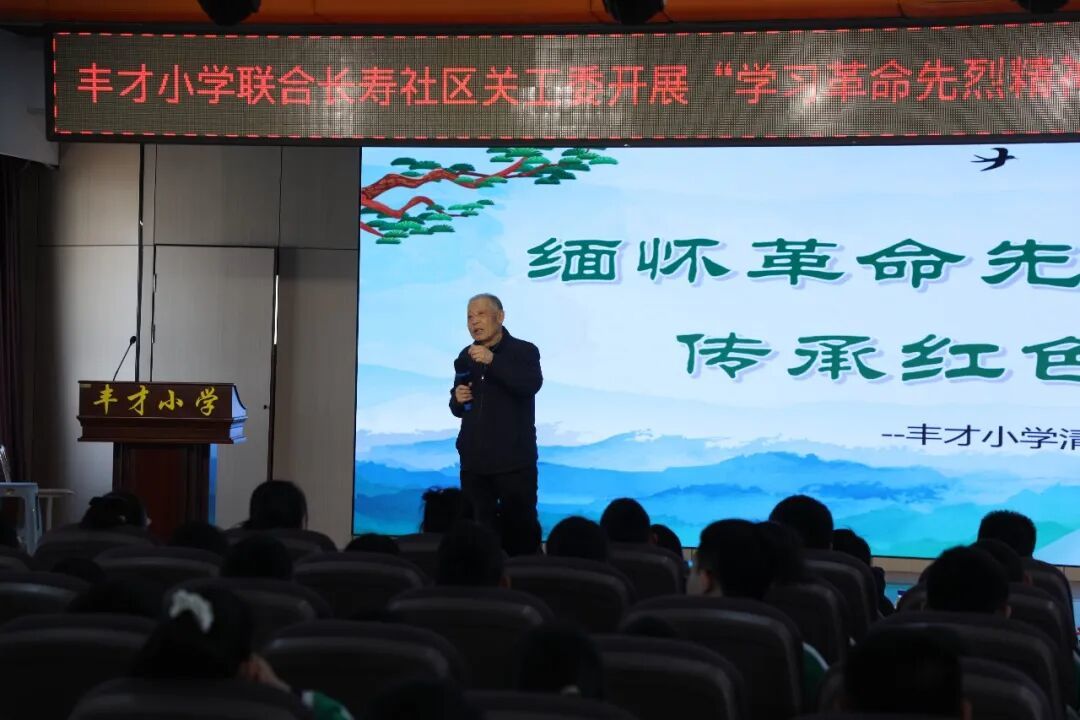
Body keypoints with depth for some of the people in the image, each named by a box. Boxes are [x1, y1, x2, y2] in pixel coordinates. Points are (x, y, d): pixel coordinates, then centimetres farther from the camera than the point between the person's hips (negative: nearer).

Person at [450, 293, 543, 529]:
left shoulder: (524, 351, -2)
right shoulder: (465, 357, 14)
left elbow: (532, 384, -22)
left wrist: (493, 361, -29)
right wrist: (457, 400, -1)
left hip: (513, 460, -5)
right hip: (474, 461, 5)